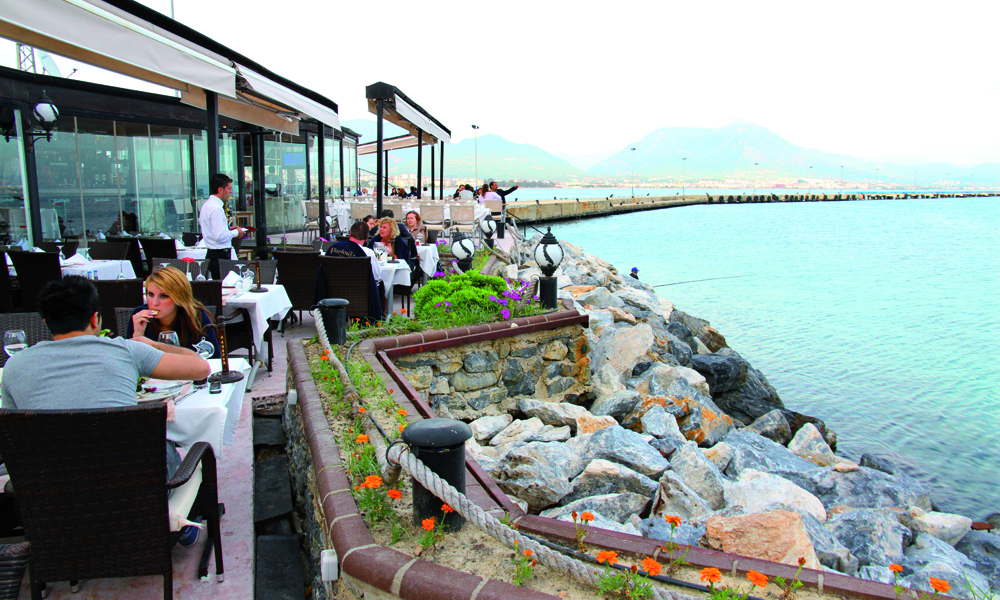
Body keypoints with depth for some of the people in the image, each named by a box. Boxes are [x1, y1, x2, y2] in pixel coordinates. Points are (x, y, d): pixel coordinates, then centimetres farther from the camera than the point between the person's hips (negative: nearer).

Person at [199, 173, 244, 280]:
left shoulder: (207, 205, 14)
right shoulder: (216, 208, -18)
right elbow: (219, 236, -24)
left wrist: (228, 229, 14)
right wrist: (235, 232, -9)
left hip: (211, 254, 10)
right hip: (220, 255, -10)